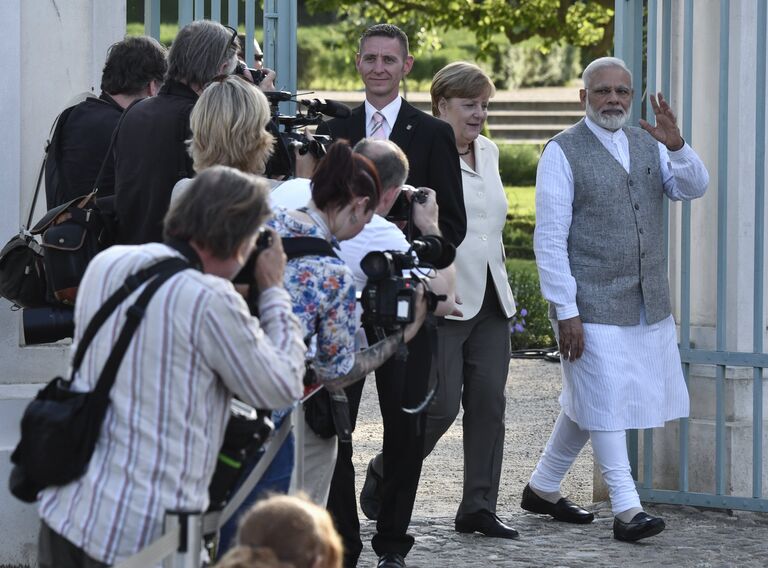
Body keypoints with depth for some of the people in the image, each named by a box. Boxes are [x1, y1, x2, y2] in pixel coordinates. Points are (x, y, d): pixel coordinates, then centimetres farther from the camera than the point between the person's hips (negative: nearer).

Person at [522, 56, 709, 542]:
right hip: (592, 306, -6)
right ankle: (627, 510, -2)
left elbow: (694, 187, 0)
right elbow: (550, 238, -9)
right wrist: (565, 312, -14)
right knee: (604, 403, -5)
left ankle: (543, 489, 28)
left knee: (587, 403, 14)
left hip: (648, 304, 6)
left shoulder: (648, 144, 12)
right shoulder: (563, 152, -6)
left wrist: (676, 145, -19)